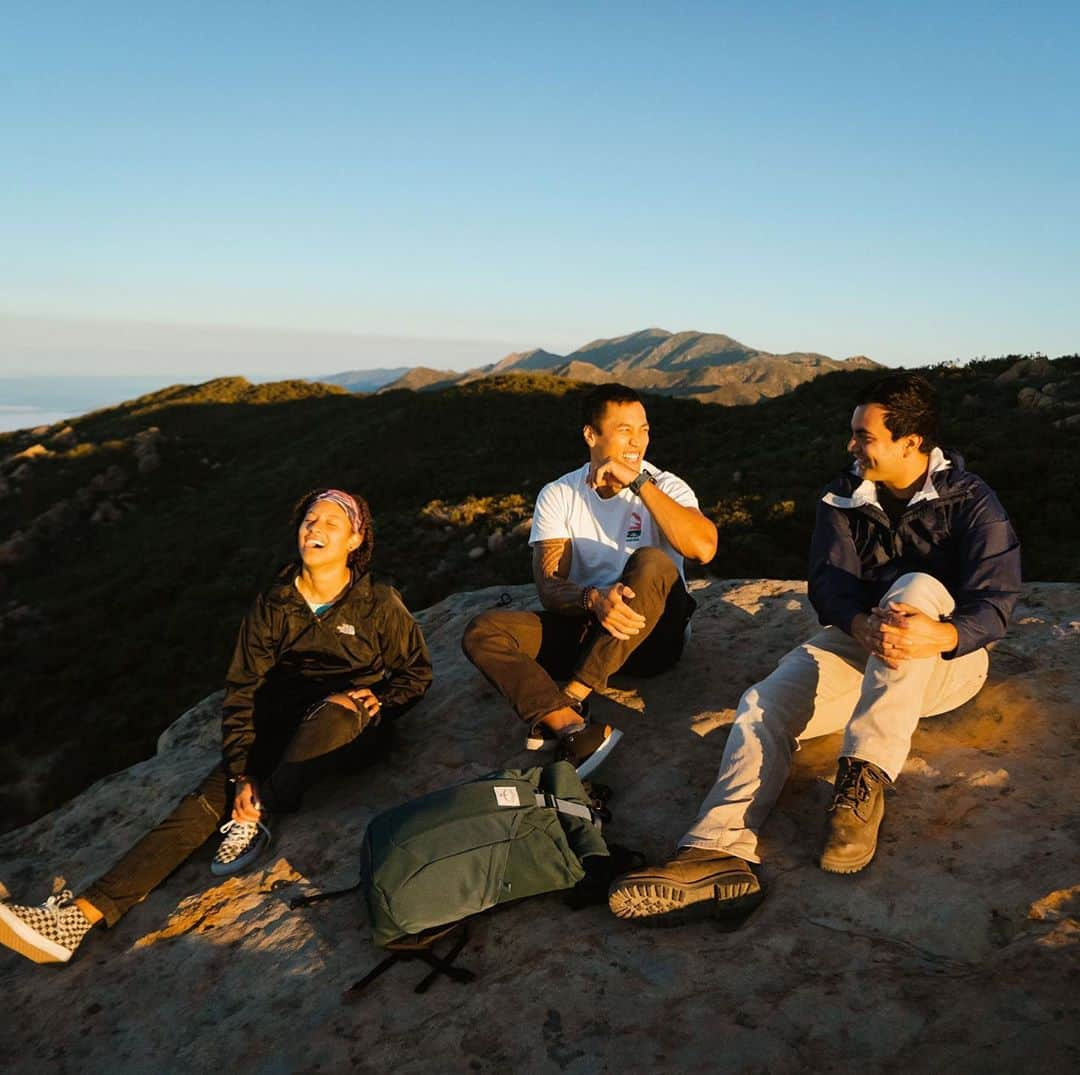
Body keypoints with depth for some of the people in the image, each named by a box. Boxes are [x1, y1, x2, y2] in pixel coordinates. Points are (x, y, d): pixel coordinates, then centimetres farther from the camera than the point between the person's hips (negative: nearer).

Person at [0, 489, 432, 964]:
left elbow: (416, 673, 5)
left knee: (334, 711, -38)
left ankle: (256, 818, -27)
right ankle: (81, 914, -24)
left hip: (344, 728, -3)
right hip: (277, 730, 3)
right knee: (206, 803, -17)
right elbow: (241, 692, -1)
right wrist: (242, 772, -12)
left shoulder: (379, 604, -6)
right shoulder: (271, 606, 0)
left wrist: (373, 701, -14)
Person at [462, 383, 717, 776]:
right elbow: (549, 587, -11)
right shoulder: (558, 495, 0)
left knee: (651, 562, -32)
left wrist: (639, 482, -25)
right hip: (584, 627, 2)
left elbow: (704, 548, -24)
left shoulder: (665, 486, -3)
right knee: (482, 633, -20)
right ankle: (575, 730, -42)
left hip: (651, 633, -1)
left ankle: (568, 700, -30)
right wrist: (593, 599, -34)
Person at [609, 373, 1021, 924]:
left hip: (947, 656, -3)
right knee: (764, 702, -25)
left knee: (916, 588, -36)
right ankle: (719, 854, -45)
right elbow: (829, 584, -8)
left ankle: (864, 778, -46)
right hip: (856, 644, 3)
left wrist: (940, 635, -38)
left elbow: (995, 601, -15)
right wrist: (865, 627, -32)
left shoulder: (970, 501, -5)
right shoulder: (843, 499, 4)